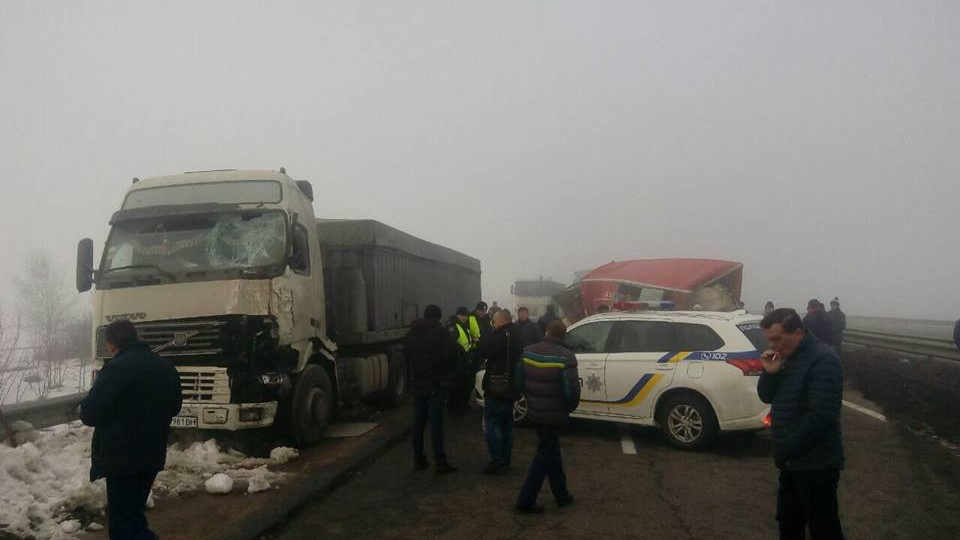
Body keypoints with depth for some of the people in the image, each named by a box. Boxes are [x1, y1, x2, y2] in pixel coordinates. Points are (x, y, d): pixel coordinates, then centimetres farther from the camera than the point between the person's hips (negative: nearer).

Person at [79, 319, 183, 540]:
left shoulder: (116, 369, -18)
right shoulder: (165, 367, 6)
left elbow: (90, 414, -17)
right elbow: (174, 406, 17)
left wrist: (86, 404, 4)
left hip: (122, 459, -8)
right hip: (152, 456, 8)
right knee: (132, 514, 23)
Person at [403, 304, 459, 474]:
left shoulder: (411, 334, 5)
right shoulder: (440, 333, -11)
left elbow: (406, 355, 12)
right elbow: (452, 353, -13)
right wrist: (443, 370, 4)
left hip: (417, 383, 5)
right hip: (436, 383, -5)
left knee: (418, 422, 12)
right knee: (436, 422, -4)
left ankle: (418, 460, 17)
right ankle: (440, 462, -3)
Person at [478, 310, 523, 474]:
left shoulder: (500, 336, -17)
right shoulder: (517, 337, 14)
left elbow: (485, 351, -22)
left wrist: (481, 340, -4)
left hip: (496, 388, -9)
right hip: (511, 388, 9)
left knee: (491, 423, -4)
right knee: (506, 424, 15)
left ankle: (497, 461, -5)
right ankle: (506, 460, 22)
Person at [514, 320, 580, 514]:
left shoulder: (528, 352, -1)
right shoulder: (566, 357, -17)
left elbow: (519, 382, 5)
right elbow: (572, 390, -19)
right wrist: (570, 408, 0)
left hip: (534, 412, 6)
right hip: (554, 414, -6)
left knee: (551, 452, 20)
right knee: (545, 456, 5)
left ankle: (562, 495, 32)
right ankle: (526, 501, 6)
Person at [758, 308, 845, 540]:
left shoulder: (822, 359, -19)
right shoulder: (786, 357, 9)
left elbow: (820, 415, -25)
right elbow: (766, 397, 11)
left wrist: (785, 449, -18)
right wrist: (770, 372, -9)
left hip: (816, 464, -9)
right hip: (792, 461, 9)